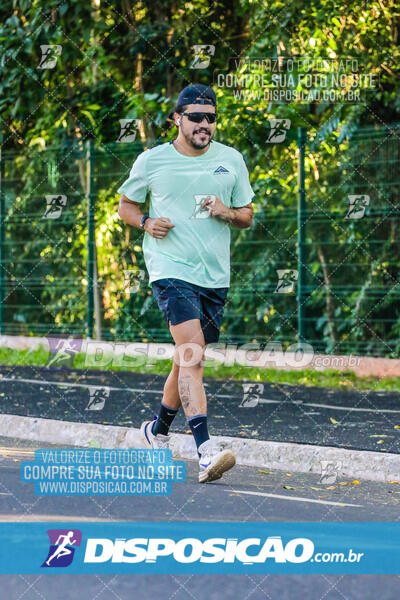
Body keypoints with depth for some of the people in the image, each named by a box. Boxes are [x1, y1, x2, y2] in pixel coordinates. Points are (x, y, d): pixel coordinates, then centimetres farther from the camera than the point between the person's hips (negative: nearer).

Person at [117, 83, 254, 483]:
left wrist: (227, 212, -7)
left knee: (188, 360, 13)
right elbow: (125, 206, 14)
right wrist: (147, 223, -7)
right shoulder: (151, 161, 1)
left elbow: (247, 216, 15)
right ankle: (205, 453, -27)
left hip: (215, 275, 4)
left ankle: (158, 430, 38)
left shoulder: (231, 160, 8)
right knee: (192, 354, -20)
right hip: (170, 269, -4)